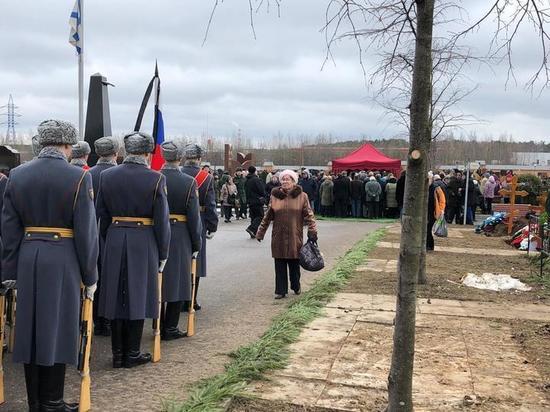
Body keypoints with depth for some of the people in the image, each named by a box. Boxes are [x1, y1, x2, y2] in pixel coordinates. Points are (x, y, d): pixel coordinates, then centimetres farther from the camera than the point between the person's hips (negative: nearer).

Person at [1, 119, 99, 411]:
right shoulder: (78, 177, -9)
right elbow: (86, 232, -10)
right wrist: (89, 276, -2)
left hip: (27, 258, 4)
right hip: (63, 261, -4)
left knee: (30, 328, 12)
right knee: (57, 329, 5)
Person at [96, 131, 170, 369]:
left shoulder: (106, 176, 2)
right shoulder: (156, 179, -9)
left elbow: (102, 215, 6)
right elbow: (162, 220, -8)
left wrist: (108, 242, 15)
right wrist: (162, 254, 0)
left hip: (114, 242, 3)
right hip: (143, 243, -3)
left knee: (116, 296, 11)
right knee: (137, 296, 6)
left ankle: (118, 354, 18)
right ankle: (132, 354, 13)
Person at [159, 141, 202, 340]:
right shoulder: (188, 182, -10)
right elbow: (194, 216, -9)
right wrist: (196, 244, 0)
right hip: (180, 238, -3)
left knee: (157, 280, 14)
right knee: (177, 280, 7)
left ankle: (158, 325, 23)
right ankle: (170, 328, 11)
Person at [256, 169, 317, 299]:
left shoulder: (302, 196, 0)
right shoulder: (275, 196, 4)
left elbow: (309, 215, -1)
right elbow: (268, 217, 9)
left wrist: (312, 231, -11)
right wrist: (260, 232, 9)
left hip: (295, 236, -1)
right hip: (278, 236, 1)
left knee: (294, 263, 7)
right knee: (280, 265, 4)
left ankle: (296, 286, 30)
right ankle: (280, 290, 13)